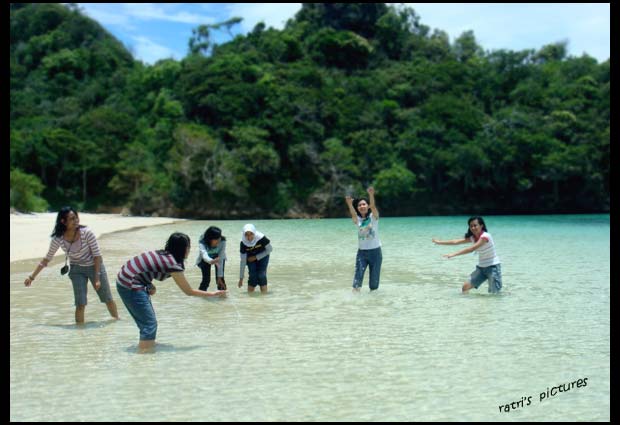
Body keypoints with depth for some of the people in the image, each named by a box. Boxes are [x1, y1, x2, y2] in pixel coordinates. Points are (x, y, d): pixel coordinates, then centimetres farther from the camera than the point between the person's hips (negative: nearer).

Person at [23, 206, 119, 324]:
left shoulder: (87, 233, -24)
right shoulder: (58, 239, -17)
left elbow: (97, 255, -18)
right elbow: (47, 259, -3)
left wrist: (97, 278, -21)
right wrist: (32, 277, 0)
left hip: (94, 266, -1)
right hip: (77, 270, 1)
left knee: (108, 299, 10)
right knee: (80, 304, -9)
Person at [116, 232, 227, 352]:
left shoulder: (163, 254, 7)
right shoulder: (173, 264, -18)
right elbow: (189, 291, -10)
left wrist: (150, 285, 1)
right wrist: (213, 294, -1)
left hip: (124, 281, 9)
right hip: (130, 287, -9)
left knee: (147, 319, 20)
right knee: (150, 323, -6)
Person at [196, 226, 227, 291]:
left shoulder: (222, 242, -35)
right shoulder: (202, 243, -38)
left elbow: (220, 259, -32)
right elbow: (204, 255, -56)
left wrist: (220, 277, -34)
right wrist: (211, 261, -79)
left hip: (218, 257, 1)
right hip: (205, 259, -1)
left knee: (220, 278, -13)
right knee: (206, 279, -15)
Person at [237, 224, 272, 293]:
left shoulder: (261, 238, -35)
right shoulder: (243, 243, -28)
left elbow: (269, 250, -17)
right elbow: (243, 261, -20)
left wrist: (256, 257, -19)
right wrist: (241, 278, -17)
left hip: (262, 256, -1)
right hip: (251, 258, 1)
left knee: (261, 274, -13)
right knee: (253, 275, -10)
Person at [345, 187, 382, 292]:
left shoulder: (373, 217, -4)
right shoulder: (357, 220, 0)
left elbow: (373, 206, -25)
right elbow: (353, 213, -23)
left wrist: (371, 195, -46)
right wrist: (349, 204, -46)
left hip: (375, 251, -1)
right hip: (362, 252, 1)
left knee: (374, 280, 4)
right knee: (358, 276, -15)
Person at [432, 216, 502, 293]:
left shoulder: (485, 236, -22)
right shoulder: (472, 237, 3)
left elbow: (471, 249, -31)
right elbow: (456, 241, 0)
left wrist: (453, 254, -36)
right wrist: (439, 242, -5)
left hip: (493, 267, -7)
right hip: (481, 267, 7)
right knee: (466, 287, -3)